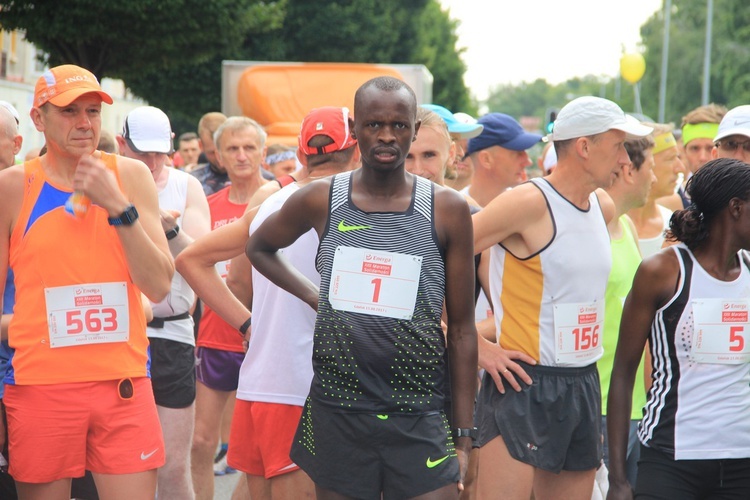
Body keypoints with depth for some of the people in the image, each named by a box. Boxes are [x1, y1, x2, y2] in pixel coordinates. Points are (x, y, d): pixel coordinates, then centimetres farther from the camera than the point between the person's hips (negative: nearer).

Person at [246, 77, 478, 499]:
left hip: (419, 420, -1)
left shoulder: (447, 210, -2)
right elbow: (259, 247, 21)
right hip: (336, 414, 1)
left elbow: (461, 328, 2)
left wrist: (464, 435, 1)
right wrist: (312, 296, 5)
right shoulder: (320, 201, 1)